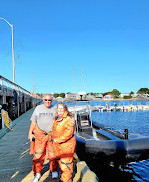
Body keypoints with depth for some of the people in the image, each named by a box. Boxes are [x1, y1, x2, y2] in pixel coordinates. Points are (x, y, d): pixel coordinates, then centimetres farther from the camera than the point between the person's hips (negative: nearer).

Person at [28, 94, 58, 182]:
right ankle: (37, 174, 22)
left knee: (53, 154, 8)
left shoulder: (55, 109, 2)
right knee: (38, 154, 3)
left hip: (52, 134, 0)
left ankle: (54, 170, 31)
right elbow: (33, 122, 8)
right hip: (40, 134, 1)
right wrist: (30, 133, 3)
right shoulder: (38, 108, 5)